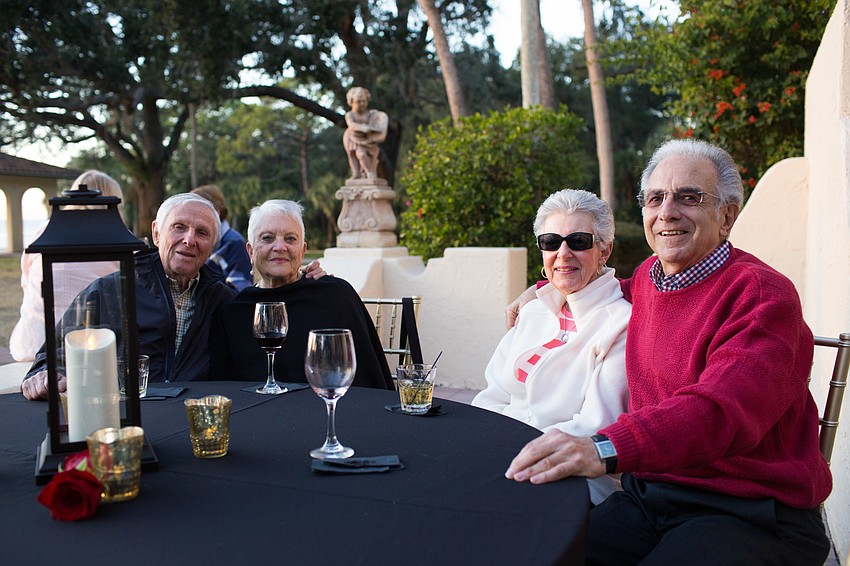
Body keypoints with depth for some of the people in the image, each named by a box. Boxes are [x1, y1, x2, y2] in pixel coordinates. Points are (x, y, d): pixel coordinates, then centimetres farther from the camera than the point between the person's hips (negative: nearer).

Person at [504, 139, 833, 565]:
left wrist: (605, 449, -43)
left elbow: (721, 410, -29)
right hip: (647, 495, 6)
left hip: (749, 512, -5)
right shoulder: (647, 277, 11)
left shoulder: (760, 292, -12)